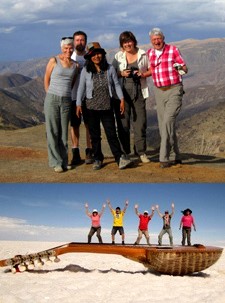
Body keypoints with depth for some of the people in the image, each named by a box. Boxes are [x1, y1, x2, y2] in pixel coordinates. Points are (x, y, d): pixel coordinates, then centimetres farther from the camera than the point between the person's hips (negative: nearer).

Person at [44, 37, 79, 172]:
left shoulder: (76, 65, 7)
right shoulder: (54, 61, -3)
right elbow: (46, 79, 4)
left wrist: (65, 94, 12)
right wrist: (51, 96, 7)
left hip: (66, 101, 3)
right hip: (52, 100, -3)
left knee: (64, 132, 8)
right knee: (53, 131, -1)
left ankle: (64, 161, 15)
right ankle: (56, 162, 4)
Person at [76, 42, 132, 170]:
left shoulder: (110, 68, 2)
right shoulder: (85, 71, 0)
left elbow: (116, 84, 7)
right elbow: (81, 88, 4)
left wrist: (122, 99, 2)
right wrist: (78, 104, 1)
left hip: (107, 106, 0)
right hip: (92, 107, 1)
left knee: (111, 133, -4)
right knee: (95, 135, 8)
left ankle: (120, 158, -3)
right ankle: (98, 159, 18)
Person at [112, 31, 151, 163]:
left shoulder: (143, 55, 6)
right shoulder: (118, 56, 8)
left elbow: (152, 70, 12)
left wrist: (143, 74, -7)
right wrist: (121, 73, -8)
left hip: (138, 92, -1)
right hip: (122, 93, 1)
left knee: (140, 122, -4)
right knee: (123, 123, 2)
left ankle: (141, 152, 4)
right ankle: (124, 152, 12)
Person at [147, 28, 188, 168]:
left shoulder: (173, 50, -3)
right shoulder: (149, 53, 9)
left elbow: (185, 68, -3)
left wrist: (180, 68, -24)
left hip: (174, 90, -5)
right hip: (159, 91, 5)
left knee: (168, 122, -18)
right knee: (164, 125, 5)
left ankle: (165, 158, -16)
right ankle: (174, 157, 16)